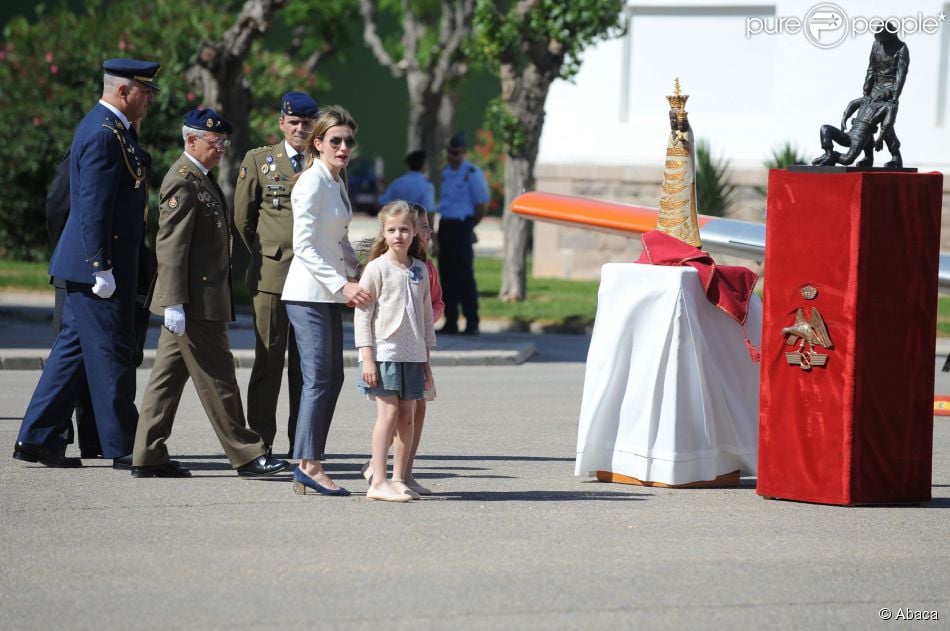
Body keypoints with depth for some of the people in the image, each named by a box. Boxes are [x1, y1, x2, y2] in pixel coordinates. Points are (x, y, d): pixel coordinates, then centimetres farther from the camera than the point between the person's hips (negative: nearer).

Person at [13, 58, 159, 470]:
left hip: (95, 264, 10)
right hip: (96, 264, -10)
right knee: (110, 351, -3)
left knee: (74, 348, 11)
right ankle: (122, 446, 2)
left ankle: (37, 439, 14)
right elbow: (93, 208, -21)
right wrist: (101, 268, -22)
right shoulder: (103, 135, -17)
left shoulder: (109, 127, 16)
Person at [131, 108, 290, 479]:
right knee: (216, 379, -3)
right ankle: (246, 455, 2)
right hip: (194, 302, -10)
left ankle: (149, 458, 12)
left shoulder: (202, 180, 18)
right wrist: (174, 303, -23)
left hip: (197, 300, 10)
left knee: (168, 376, 9)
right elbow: (171, 244, -19)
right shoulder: (182, 182, -14)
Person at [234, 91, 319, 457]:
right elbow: (243, 217, 12)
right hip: (271, 275, -2)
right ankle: (260, 443, 3)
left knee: (308, 363, 3)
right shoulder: (258, 160, 7)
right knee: (269, 359, -2)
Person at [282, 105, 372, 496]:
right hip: (308, 293, -9)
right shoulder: (312, 183, -13)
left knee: (332, 378, 8)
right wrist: (342, 285, -21)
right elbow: (304, 247, -17)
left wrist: (359, 274, 14)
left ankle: (308, 464, 10)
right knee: (318, 378, -10)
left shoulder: (337, 183, 14)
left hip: (330, 293, 9)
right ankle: (308, 465, -7)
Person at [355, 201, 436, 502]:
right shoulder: (377, 268, -5)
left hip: (412, 355, 5)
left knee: (407, 416, 5)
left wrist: (426, 361, 15)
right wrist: (367, 358, -13)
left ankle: (399, 479, 11)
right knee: (388, 413, -9)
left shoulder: (420, 270, 10)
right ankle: (378, 482, -8)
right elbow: (362, 314, -7)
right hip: (383, 352, -5)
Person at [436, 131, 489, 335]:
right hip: (445, 225, 7)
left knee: (464, 276, -8)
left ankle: (472, 323, -4)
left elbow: (481, 205, -6)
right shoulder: (445, 171, 12)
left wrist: (469, 227, 2)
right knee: (446, 275, 7)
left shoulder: (472, 174, -9)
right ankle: (450, 322, 12)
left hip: (461, 227, -7)